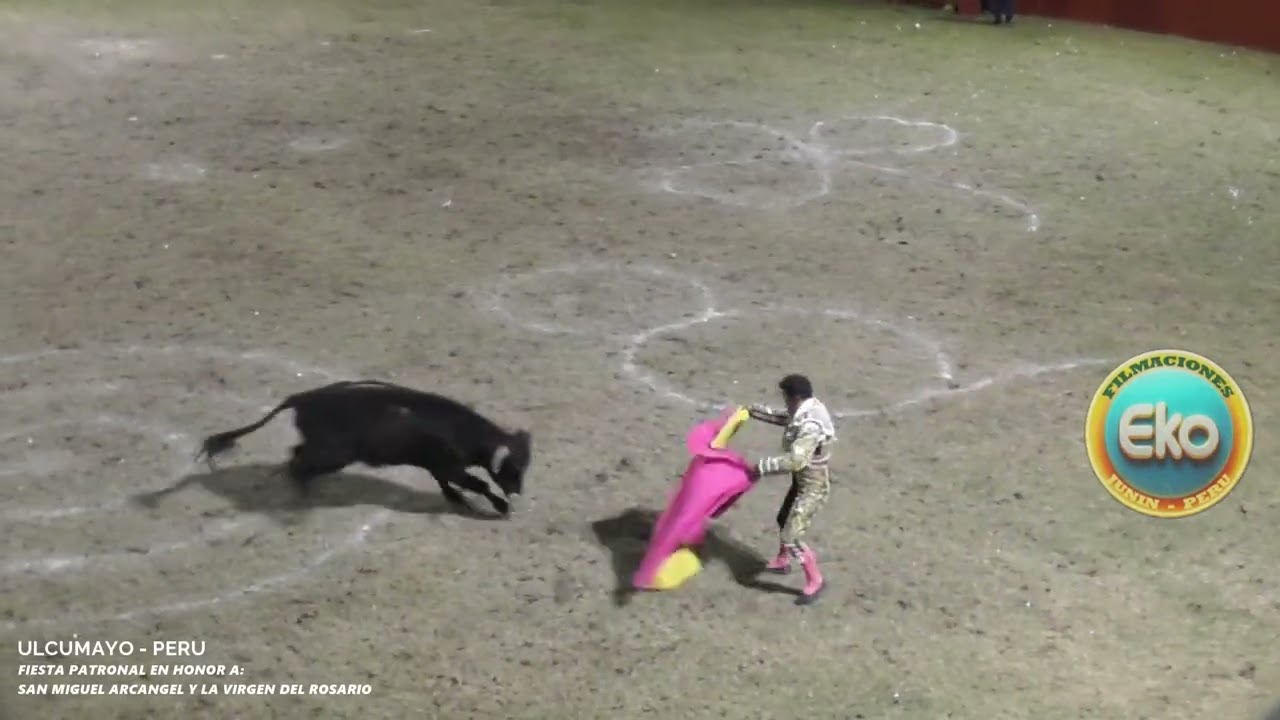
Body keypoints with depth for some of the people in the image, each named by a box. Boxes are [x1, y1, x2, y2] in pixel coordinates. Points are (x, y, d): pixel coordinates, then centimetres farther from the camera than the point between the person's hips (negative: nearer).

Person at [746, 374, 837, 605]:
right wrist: (754, 410, 19)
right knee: (784, 520, 27)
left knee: (791, 538, -9)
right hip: (803, 481, 10)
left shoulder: (810, 426, -34)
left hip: (813, 487, -10)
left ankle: (815, 581, 7)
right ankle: (782, 562, 51)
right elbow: (784, 418, 19)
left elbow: (794, 461, -39)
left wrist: (761, 467, -30)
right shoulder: (809, 409, -2)